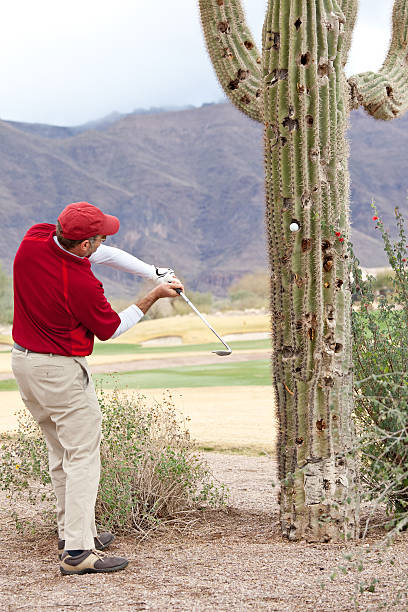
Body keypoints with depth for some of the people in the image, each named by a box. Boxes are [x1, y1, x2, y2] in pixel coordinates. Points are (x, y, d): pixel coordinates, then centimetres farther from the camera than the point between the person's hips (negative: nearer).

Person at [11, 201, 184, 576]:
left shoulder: (33, 239, -6)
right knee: (82, 457, -3)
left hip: (23, 361, 9)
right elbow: (110, 329, -7)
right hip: (61, 372, -9)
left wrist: (154, 273, 1)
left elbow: (103, 254, 5)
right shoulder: (82, 284, -27)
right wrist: (152, 297, 0)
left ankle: (72, 530, 30)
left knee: (61, 452, 20)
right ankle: (78, 552, -7)